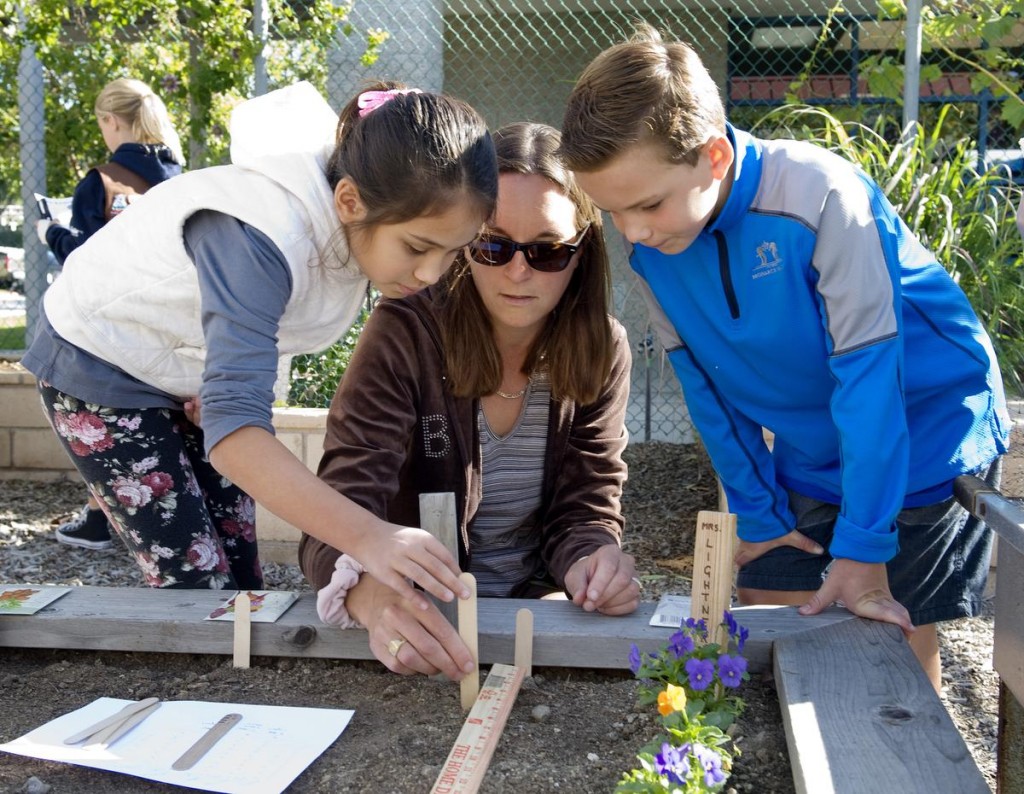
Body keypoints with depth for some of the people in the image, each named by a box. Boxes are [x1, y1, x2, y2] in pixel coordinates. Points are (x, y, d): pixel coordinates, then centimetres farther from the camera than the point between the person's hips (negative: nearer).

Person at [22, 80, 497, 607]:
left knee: (240, 576, 4)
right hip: (102, 369, -7)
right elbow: (233, 430, -46)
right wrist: (368, 537, -55)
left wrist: (224, 378, -13)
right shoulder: (264, 235, -39)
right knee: (200, 586, -10)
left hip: (188, 370, 7)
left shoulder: (357, 221, -15)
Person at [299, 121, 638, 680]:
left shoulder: (602, 352, -5)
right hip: (414, 619, -3)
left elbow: (584, 509, -1)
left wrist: (591, 562, -27)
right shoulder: (405, 335, -17)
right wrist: (373, 594, -48)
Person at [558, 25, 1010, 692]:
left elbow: (868, 374, -26)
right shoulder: (649, 246, -11)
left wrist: (862, 548, -23)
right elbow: (707, 385, -1)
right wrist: (757, 512, 2)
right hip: (808, 463, 5)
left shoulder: (821, 197, -29)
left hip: (926, 442, -5)